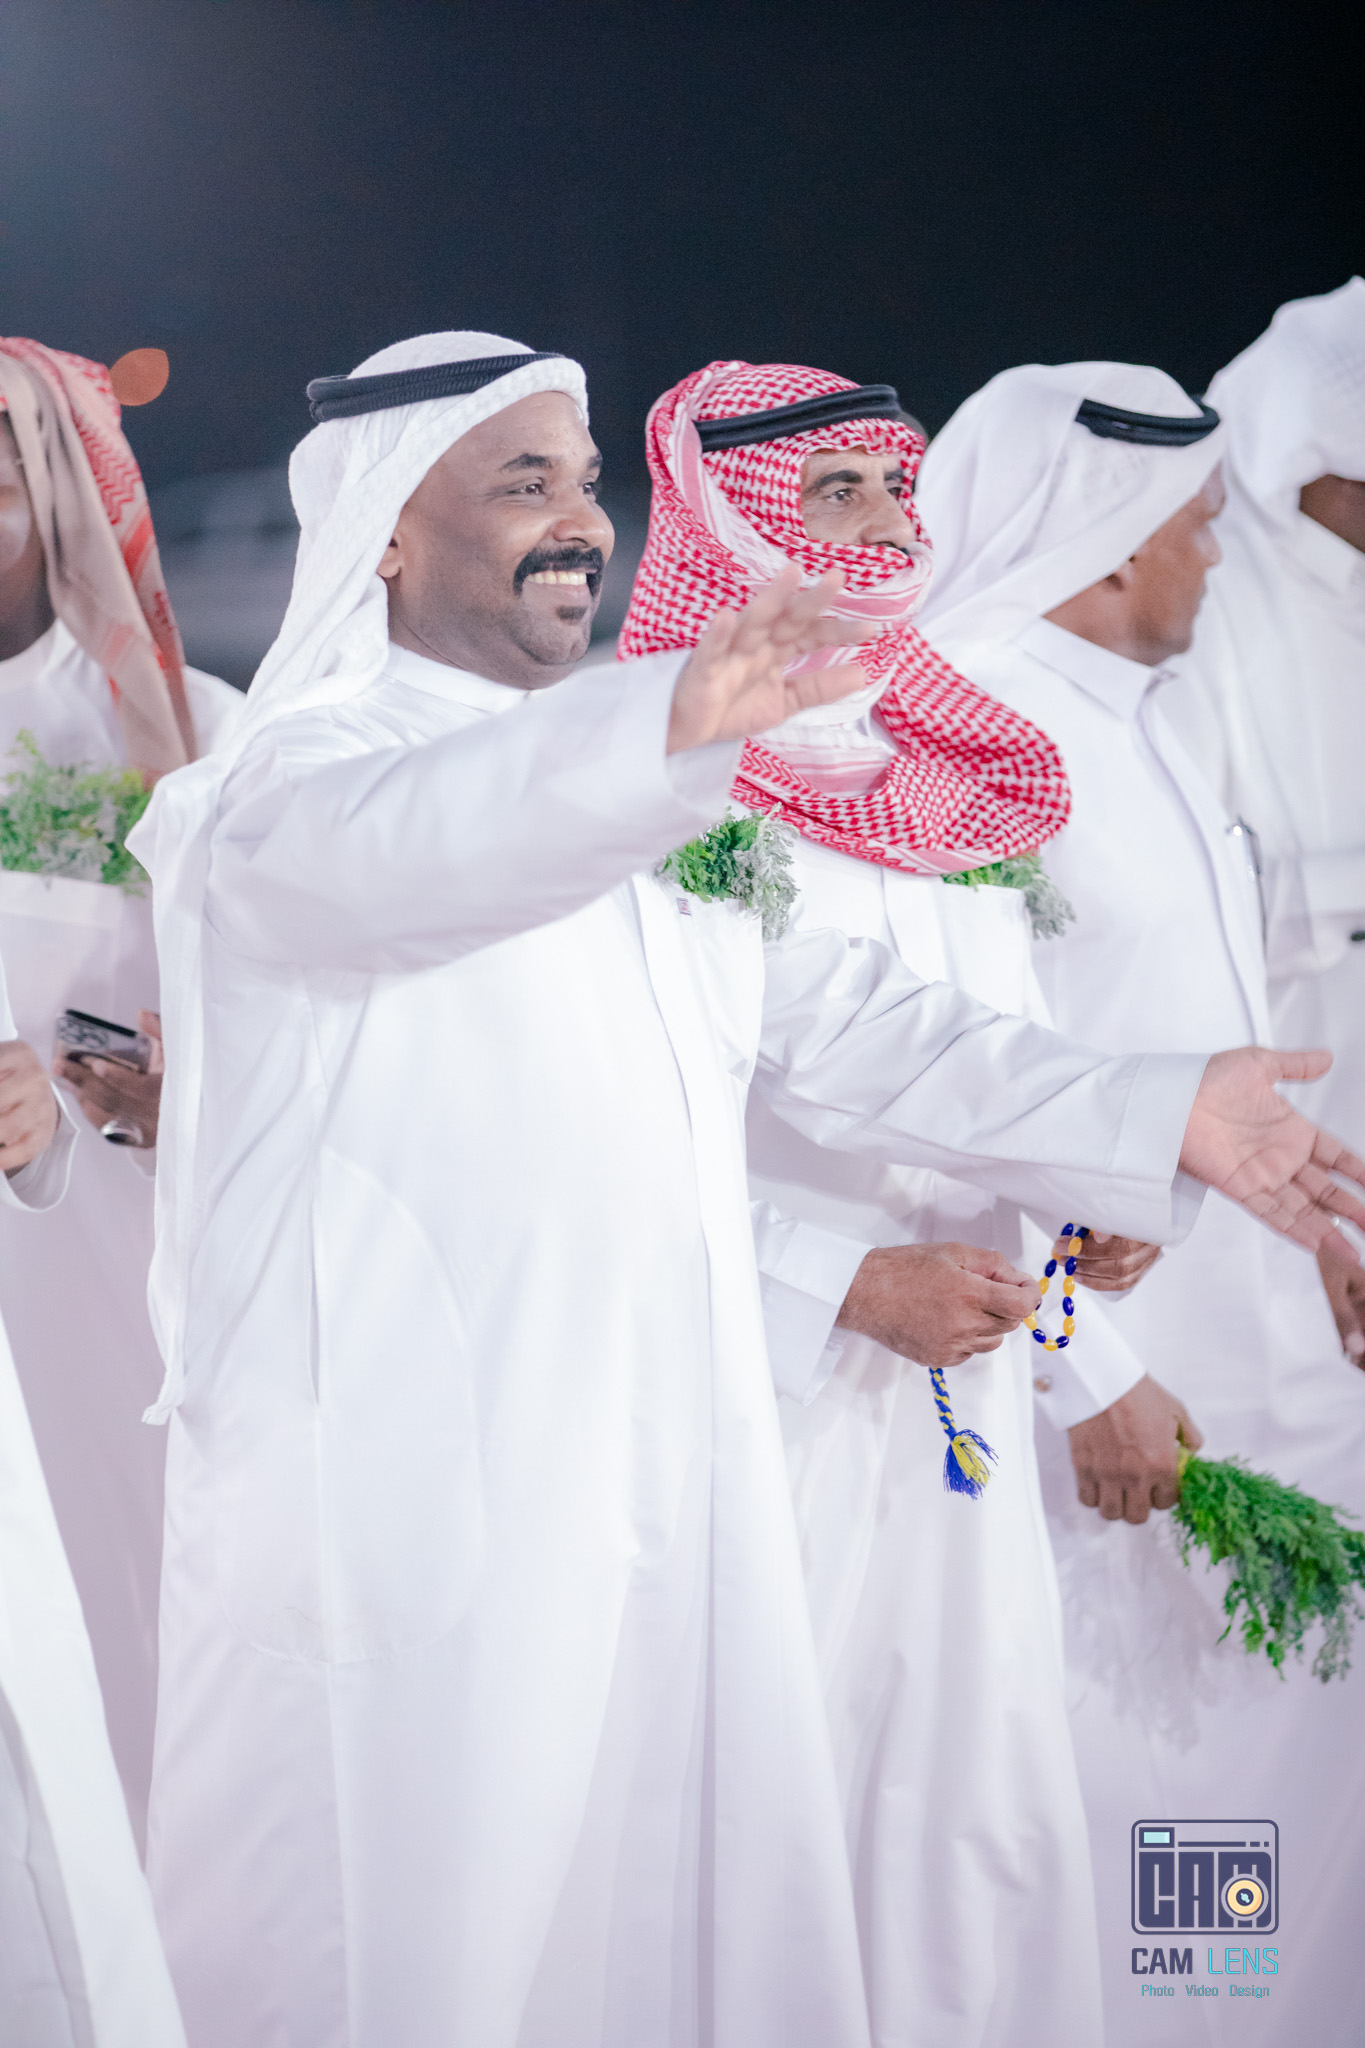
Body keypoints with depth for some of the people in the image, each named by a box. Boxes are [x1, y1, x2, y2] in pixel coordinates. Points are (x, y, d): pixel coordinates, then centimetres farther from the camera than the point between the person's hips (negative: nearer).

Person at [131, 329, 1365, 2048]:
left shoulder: (620, 791, 22)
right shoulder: (311, 760, -3)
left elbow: (816, 1013, 20)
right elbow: (384, 842, -29)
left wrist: (1151, 1117, 13)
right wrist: (666, 726, -48)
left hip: (654, 1489, 7)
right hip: (405, 1505, -7)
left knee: (684, 1906, 10)